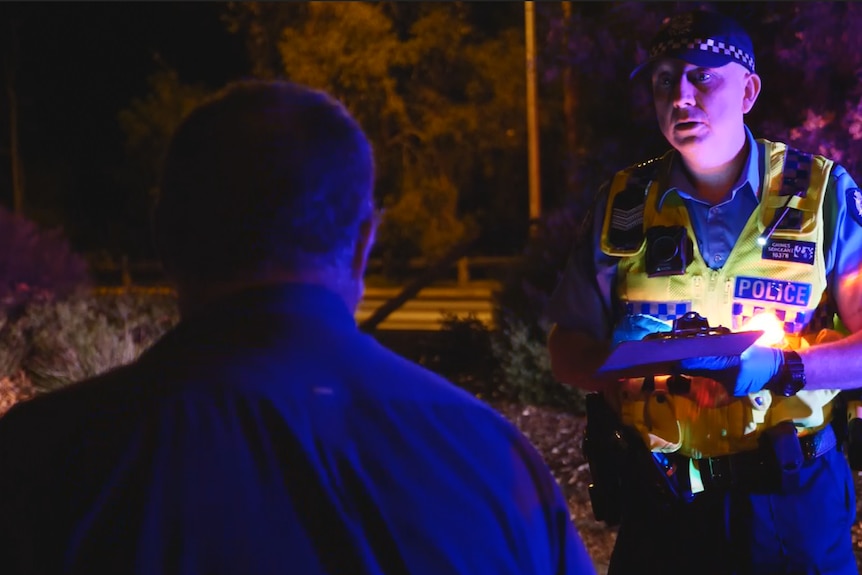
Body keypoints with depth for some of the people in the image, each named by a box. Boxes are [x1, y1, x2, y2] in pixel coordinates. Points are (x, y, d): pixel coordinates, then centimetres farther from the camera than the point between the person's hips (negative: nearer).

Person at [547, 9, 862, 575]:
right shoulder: (623, 204, 3)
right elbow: (568, 347, 5)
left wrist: (779, 367, -24)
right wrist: (622, 363, -15)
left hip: (792, 506, -2)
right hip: (659, 505, 2)